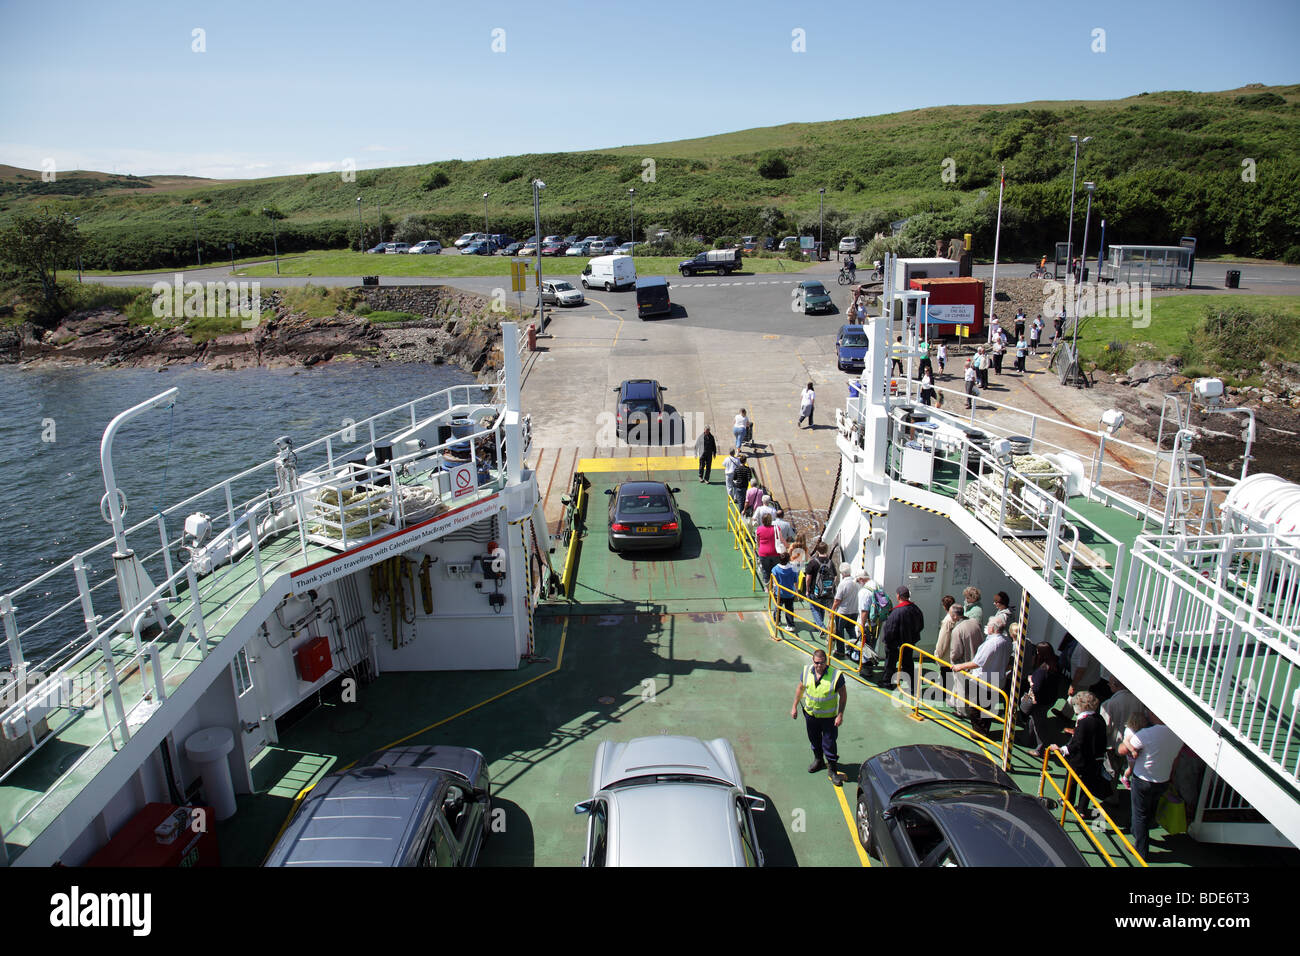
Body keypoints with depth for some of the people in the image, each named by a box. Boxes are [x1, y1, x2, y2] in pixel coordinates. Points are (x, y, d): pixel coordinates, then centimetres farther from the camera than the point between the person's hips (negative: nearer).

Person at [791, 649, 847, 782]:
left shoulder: (836, 675, -22)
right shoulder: (806, 671, -10)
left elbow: (843, 695, -12)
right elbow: (800, 689, 5)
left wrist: (840, 715, -13)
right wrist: (795, 707, 9)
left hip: (829, 716, -4)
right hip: (810, 714, 4)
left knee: (829, 744, 3)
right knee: (814, 740, 22)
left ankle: (833, 769, 22)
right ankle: (818, 761, 46)